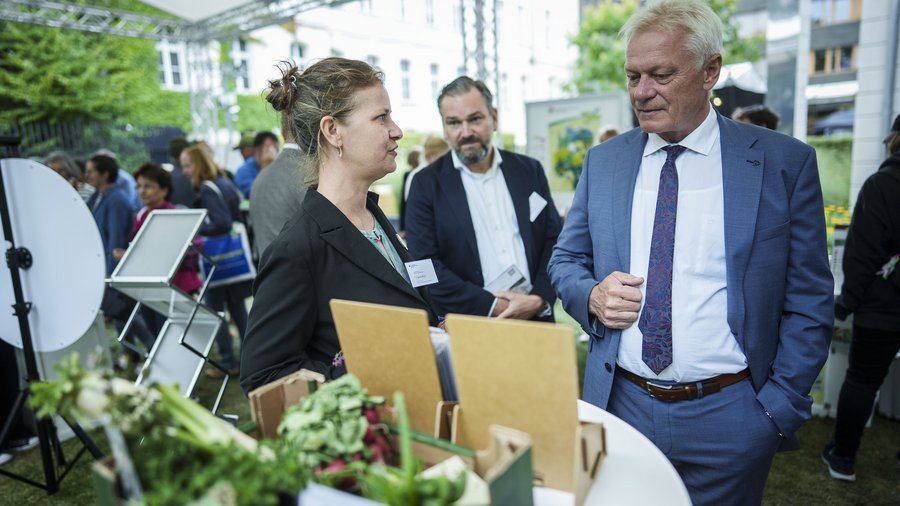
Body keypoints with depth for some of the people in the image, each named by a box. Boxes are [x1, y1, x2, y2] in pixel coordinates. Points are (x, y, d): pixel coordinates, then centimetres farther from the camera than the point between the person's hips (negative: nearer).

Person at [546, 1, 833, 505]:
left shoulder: (786, 162, -5)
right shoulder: (602, 161, 2)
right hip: (618, 403, 2)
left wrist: (779, 408, -7)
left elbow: (809, 302, -2)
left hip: (728, 417, -1)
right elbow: (566, 260, 8)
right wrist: (591, 295, -12)